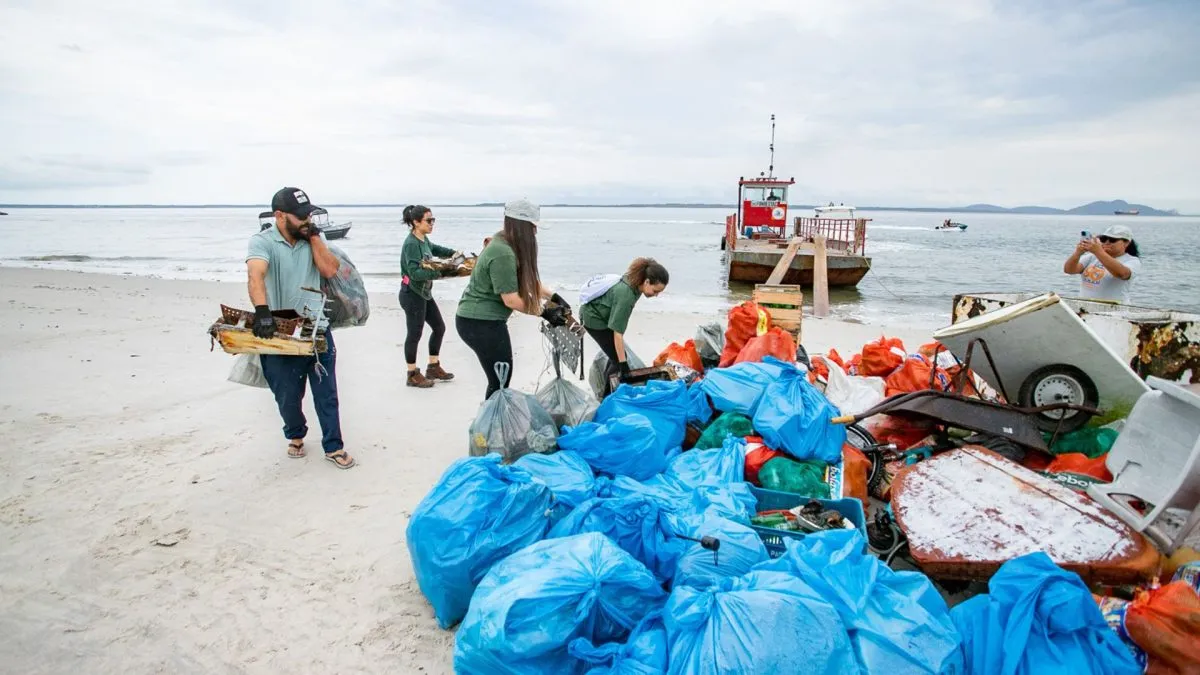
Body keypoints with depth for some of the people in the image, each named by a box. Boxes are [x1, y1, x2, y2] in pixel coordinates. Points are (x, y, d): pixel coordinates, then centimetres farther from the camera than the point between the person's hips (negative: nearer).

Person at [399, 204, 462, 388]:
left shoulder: (424, 239, 5)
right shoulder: (411, 244, -22)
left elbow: (434, 249, 28)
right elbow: (414, 272, -30)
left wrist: (452, 253, 13)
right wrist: (438, 273, -39)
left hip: (425, 293, 9)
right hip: (412, 295, -9)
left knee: (439, 327, 16)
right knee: (415, 334, 2)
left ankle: (433, 367, 30)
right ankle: (413, 375, 17)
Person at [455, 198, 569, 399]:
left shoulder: (503, 242, 7)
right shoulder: (503, 254, -23)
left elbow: (527, 278, 16)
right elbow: (511, 300, -19)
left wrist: (553, 296, 10)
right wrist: (544, 313, -9)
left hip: (475, 319, 10)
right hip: (482, 324, -10)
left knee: (501, 377, 18)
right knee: (500, 381, -1)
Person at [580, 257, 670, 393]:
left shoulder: (633, 282, -12)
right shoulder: (626, 295, -37)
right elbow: (618, 332, -36)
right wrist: (623, 365, -33)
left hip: (600, 314, 8)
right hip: (594, 318, -8)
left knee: (617, 356, 10)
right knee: (618, 359, -7)